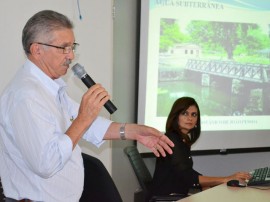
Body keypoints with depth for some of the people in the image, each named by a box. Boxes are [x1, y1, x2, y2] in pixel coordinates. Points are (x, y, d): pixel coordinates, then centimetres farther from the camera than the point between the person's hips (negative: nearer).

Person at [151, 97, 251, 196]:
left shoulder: (184, 140, 13)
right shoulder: (171, 140, -14)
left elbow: (189, 174, 9)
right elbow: (186, 177, -22)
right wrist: (226, 179, -24)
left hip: (180, 195, 8)